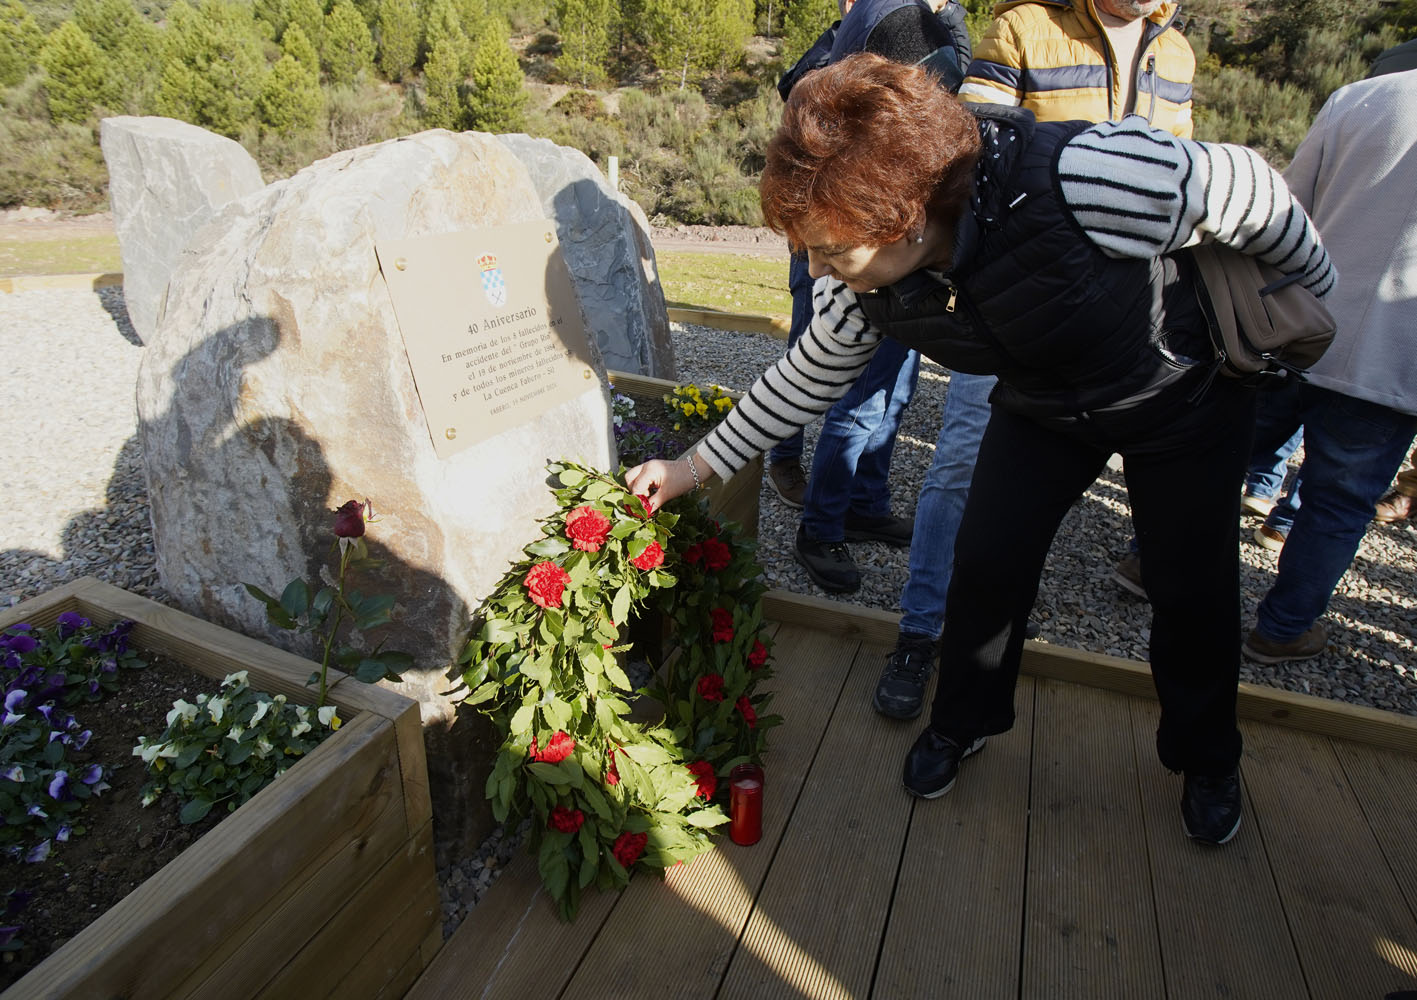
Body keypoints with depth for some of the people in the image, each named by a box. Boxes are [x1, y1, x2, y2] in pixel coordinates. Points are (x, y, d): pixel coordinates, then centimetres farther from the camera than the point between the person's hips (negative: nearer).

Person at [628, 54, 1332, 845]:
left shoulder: (1082, 177, -41)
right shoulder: (859, 283, -24)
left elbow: (1249, 191, -23)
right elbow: (808, 379, -8)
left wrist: (1317, 295, -3)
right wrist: (697, 466, -5)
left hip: (1189, 391, -3)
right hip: (1043, 407, 3)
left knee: (1194, 590, 6)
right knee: (987, 563, -3)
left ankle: (1207, 759, 35)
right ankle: (963, 722, 25)